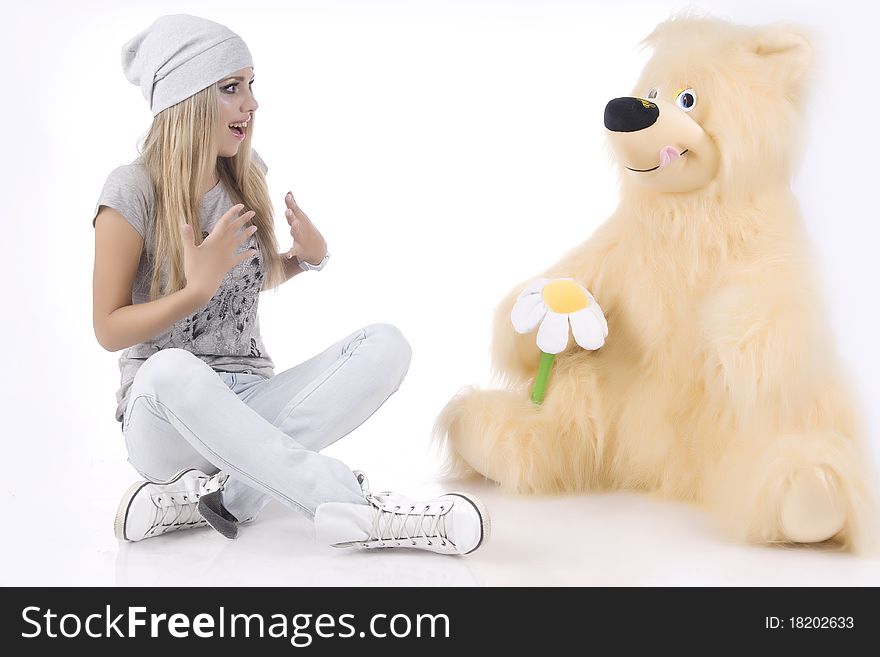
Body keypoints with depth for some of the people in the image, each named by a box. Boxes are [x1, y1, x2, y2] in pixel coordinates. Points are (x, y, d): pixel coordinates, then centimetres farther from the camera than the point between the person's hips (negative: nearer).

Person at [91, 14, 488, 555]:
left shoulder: (247, 178, 6)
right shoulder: (134, 192, -9)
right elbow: (109, 330, -7)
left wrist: (307, 257, 1)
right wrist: (197, 288, -22)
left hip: (249, 406, 5)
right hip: (165, 415, -5)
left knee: (386, 344, -20)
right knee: (171, 370, -41)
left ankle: (213, 495, -27)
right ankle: (355, 510, -39)